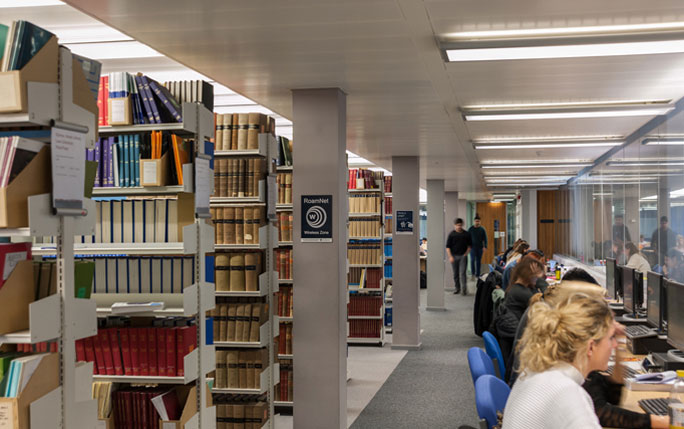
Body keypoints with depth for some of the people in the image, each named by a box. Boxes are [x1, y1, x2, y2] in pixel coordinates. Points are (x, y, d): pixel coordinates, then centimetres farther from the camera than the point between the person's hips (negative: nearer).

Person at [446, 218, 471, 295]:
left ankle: (464, 289, -11)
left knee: (462, 273, -9)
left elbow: (469, 245, 11)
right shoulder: (451, 234, 0)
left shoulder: (466, 234, 3)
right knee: (455, 273, 7)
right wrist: (450, 256, -9)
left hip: (463, 256, -1)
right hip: (454, 256, 1)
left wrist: (466, 253, -2)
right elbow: (448, 246, 0)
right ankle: (457, 288, 18)